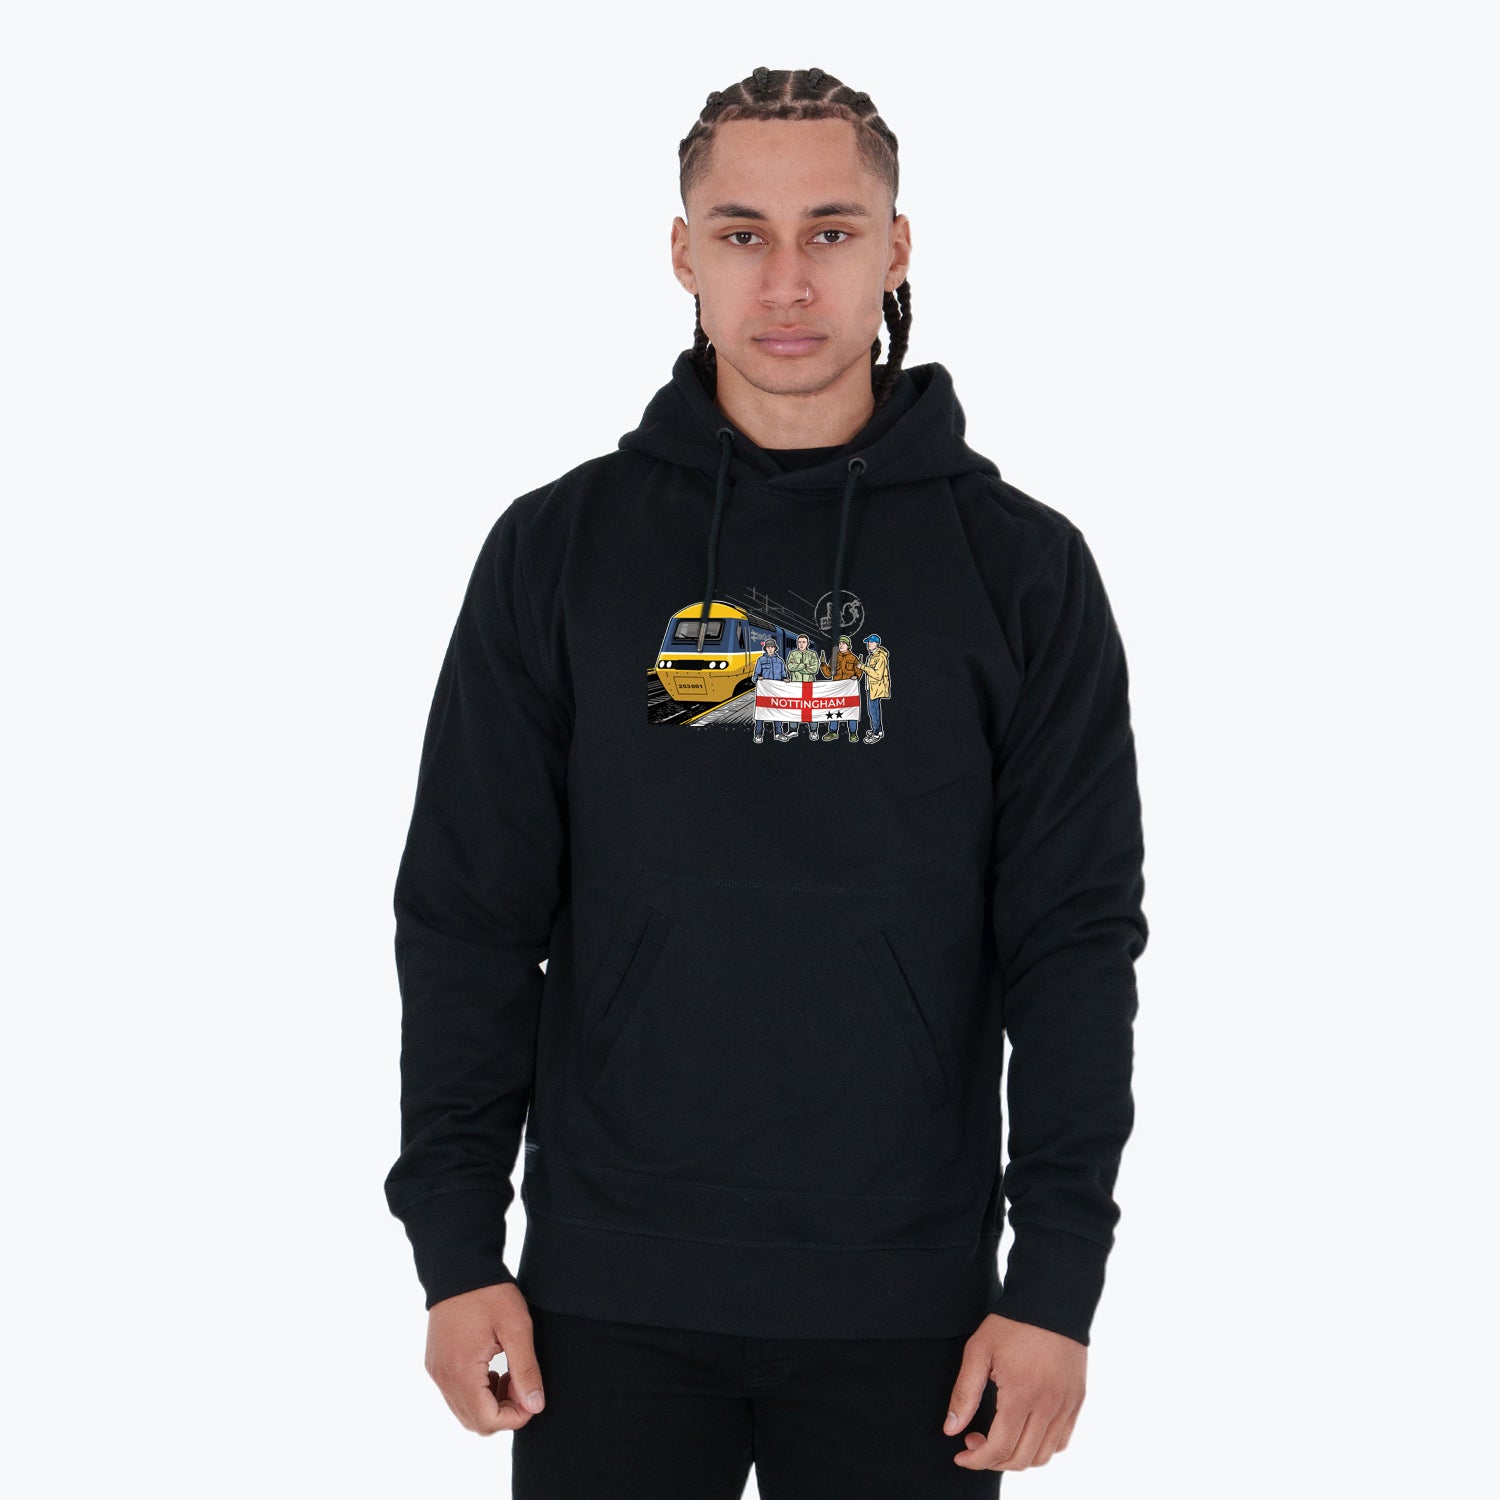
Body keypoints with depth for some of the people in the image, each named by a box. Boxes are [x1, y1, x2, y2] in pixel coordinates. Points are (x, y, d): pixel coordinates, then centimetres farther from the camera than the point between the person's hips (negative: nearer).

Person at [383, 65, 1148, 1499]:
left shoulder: (1020, 565, 1)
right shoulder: (558, 549, 3)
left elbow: (1075, 941, -1)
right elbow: (466, 918, 4)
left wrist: (1058, 1281, -6)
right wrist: (456, 1247, 0)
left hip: (907, 1311, 0)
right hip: (608, 1300, 1)